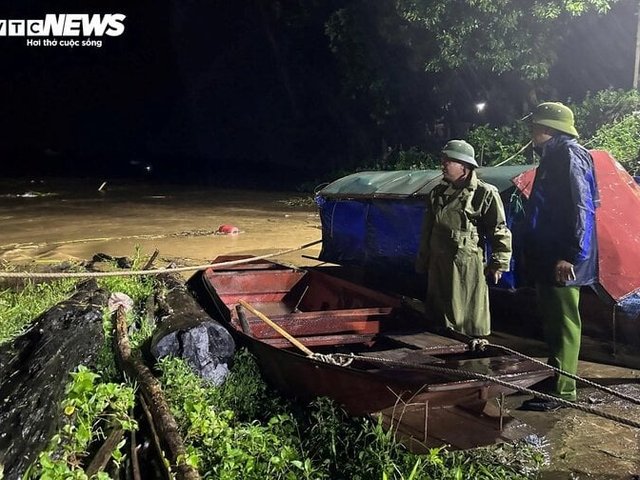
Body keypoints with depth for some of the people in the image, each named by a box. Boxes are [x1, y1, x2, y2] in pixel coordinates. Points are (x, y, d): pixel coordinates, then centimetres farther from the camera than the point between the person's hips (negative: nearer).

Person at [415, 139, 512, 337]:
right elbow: (427, 230, 17)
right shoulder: (437, 193, 10)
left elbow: (500, 232, -5)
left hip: (468, 266, -6)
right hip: (438, 265, 6)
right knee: (439, 315, 14)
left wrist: (498, 263, -7)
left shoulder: (485, 194, -7)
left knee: (470, 320, 0)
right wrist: (422, 261, 18)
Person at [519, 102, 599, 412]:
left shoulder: (569, 155, -13)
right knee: (552, 323, 17)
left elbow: (581, 209, -21)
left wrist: (569, 255, -24)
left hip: (561, 262, -10)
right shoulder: (553, 157, 17)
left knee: (563, 324, -2)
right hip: (549, 258, 10)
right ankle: (556, 379, 29)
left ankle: (561, 390, 6)